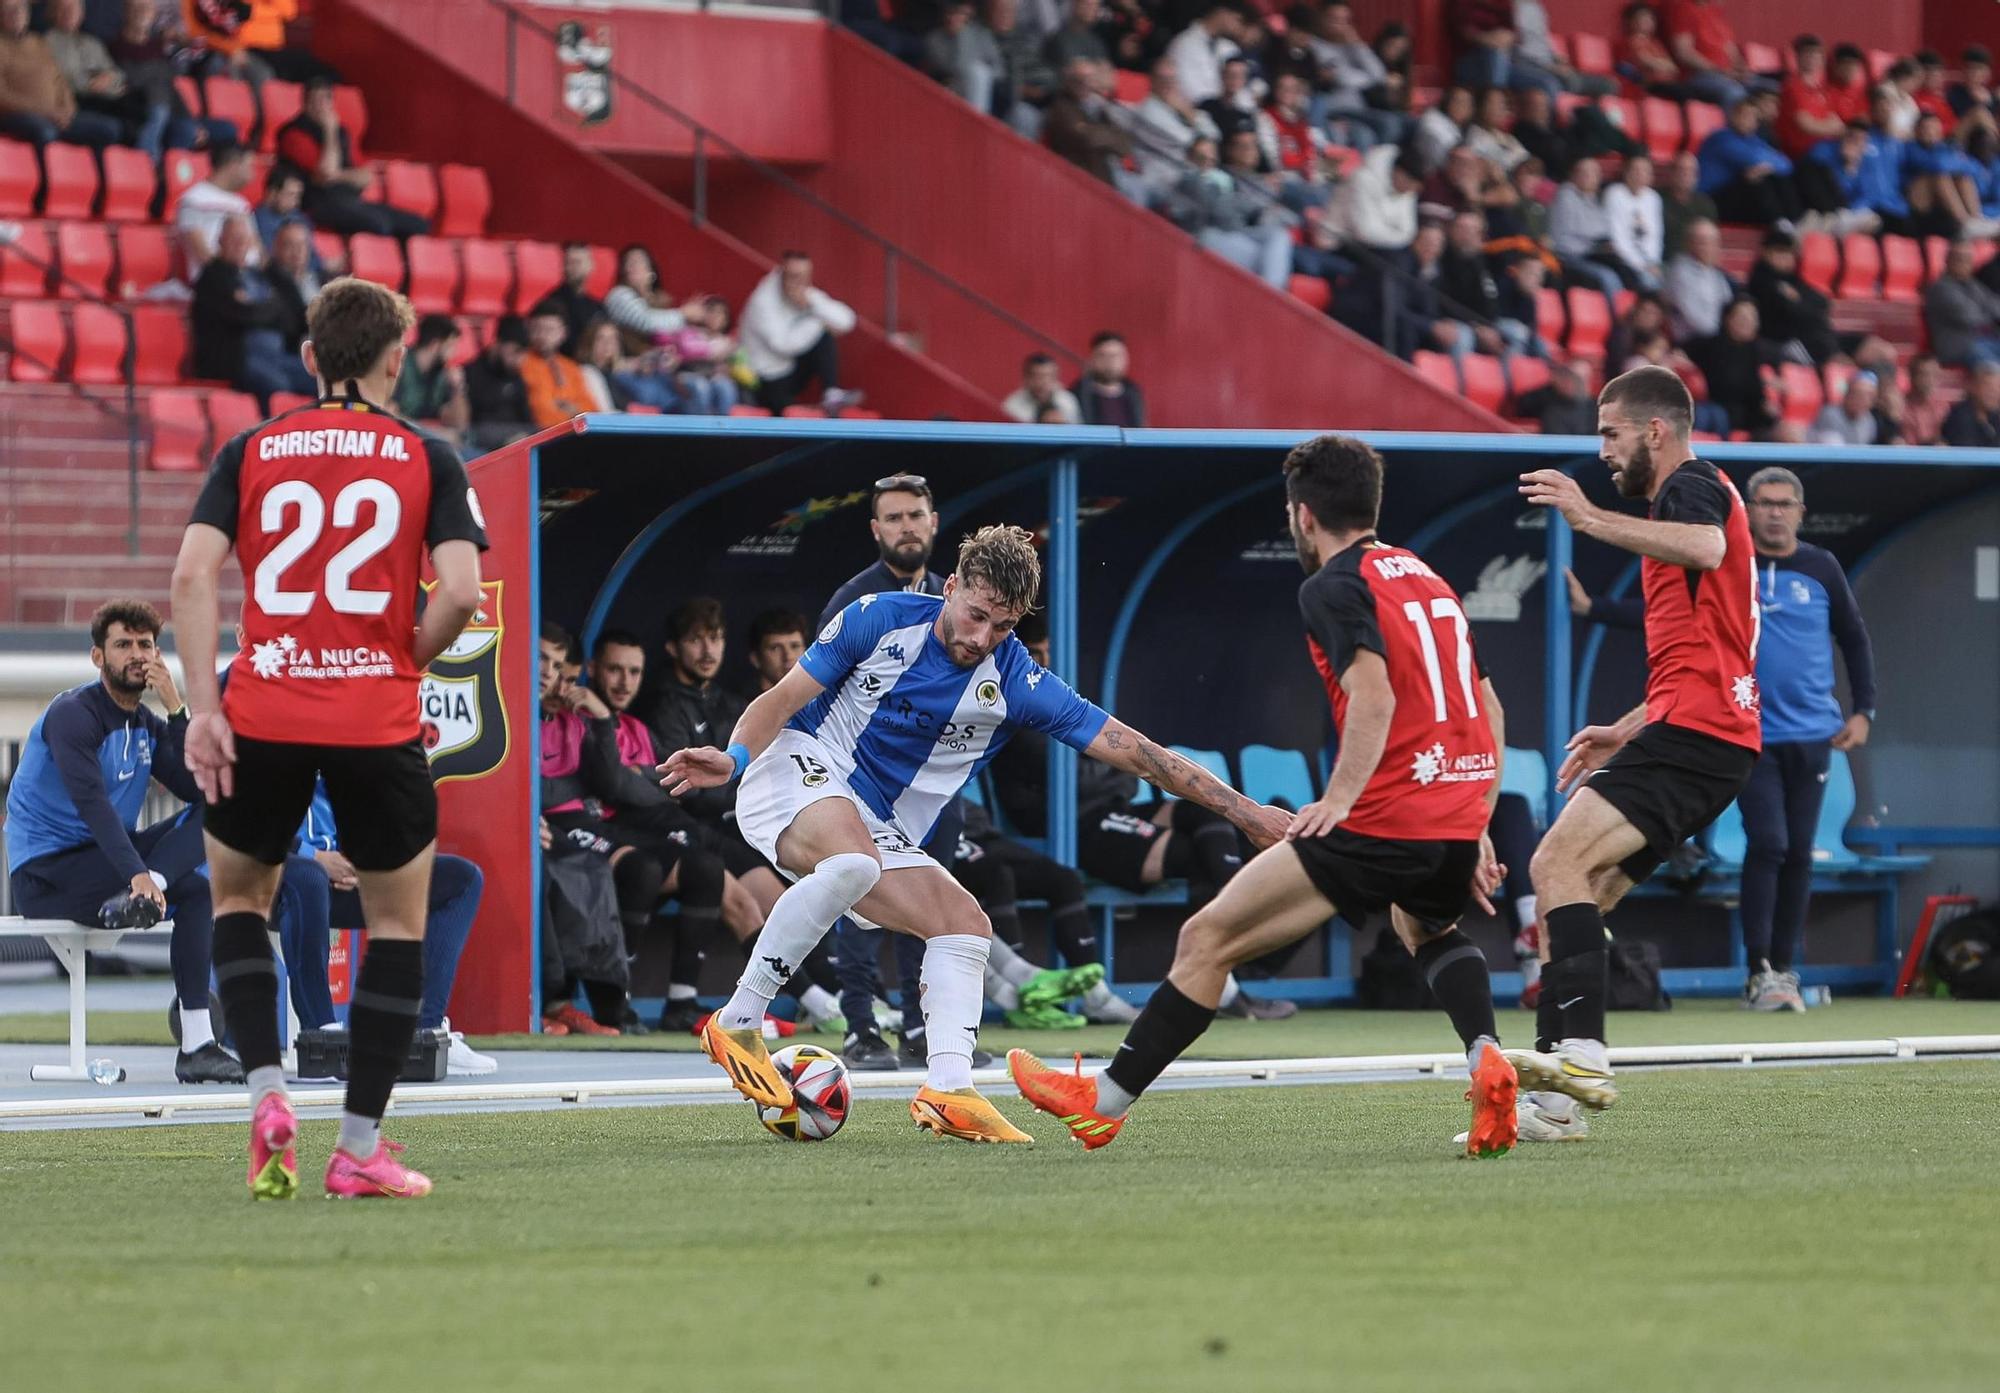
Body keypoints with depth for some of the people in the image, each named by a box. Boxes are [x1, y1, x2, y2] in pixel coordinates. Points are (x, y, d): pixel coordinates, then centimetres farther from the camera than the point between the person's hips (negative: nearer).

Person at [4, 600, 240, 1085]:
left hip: (102, 859, 9)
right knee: (195, 889, -25)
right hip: (44, 874, -9)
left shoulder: (147, 725, 13)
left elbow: (198, 788, -3)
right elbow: (92, 802, -29)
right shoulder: (73, 714, -13)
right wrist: (137, 874, -43)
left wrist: (176, 708, -9)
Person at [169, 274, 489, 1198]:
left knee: (237, 895, 24)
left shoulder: (249, 452, 7)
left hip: (262, 716, 1)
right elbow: (458, 593, -9)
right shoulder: (428, 459, 3)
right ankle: (360, 1148, 9)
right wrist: (404, 661, 9)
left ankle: (266, 1092, 4)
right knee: (399, 921, 14)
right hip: (377, 723, -1)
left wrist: (203, 706, -5)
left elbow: (193, 574, -5)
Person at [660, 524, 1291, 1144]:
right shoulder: (879, 620, -10)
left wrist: (1243, 810, -11)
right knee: (852, 860, -35)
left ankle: (948, 1091, -22)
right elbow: (782, 701, -4)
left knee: (966, 924, -11)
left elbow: (1134, 750, -7)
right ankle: (737, 1024, -30)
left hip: (884, 835, 5)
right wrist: (734, 757, -25)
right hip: (801, 770, -5)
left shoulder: (1016, 684, -6)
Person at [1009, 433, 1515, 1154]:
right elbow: (1487, 707, 22)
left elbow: (1373, 695, -20)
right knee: (1427, 927, 38)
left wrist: (1339, 800, -22)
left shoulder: (1333, 587, -4)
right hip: (1460, 821, 8)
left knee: (1208, 939, 0)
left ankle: (1104, 1102, 5)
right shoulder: (1428, 578, 20)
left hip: (1384, 821, -8)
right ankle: (1486, 1057, 10)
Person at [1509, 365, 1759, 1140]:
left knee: (1559, 861, -22)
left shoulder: (1691, 486, -3)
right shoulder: (1685, 497, 29)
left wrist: (1592, 519, -31)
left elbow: (1707, 548, -30)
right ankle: (1551, 1099, 4)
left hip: (1692, 728, -10)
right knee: (1578, 893, 7)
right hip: (1711, 736, 10)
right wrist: (1626, 730, 31)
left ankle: (1581, 1054, -33)